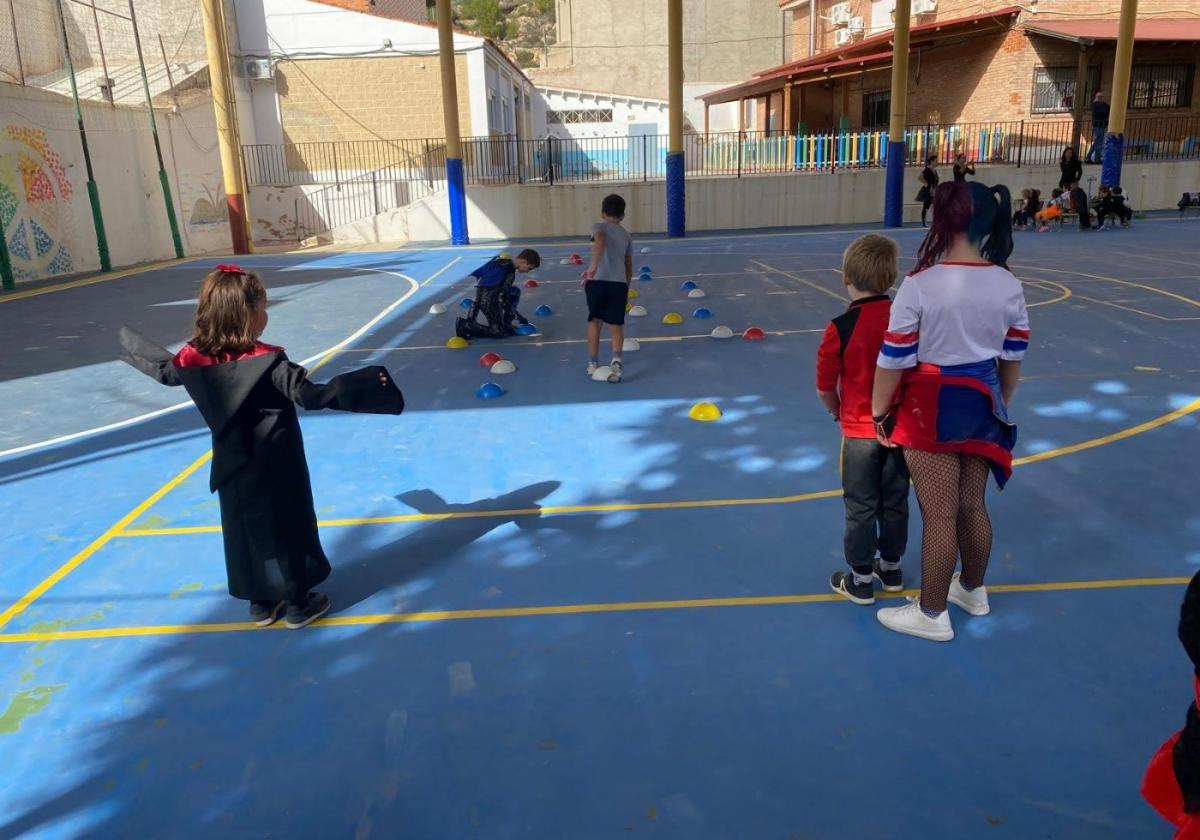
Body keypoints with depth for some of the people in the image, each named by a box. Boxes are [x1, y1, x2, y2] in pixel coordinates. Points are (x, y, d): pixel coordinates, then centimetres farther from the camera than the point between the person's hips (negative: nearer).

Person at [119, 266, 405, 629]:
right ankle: (298, 603, 23)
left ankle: (260, 603, 31)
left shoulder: (194, 358, -6)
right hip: (275, 468, -5)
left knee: (243, 532, 17)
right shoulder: (268, 362, -24)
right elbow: (310, 394, -30)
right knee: (288, 530, 10)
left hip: (233, 468, 5)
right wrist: (369, 384, -27)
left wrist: (130, 344, 35)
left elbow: (164, 369, 14)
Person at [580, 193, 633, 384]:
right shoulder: (626, 235, 21)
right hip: (619, 282, 2)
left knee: (595, 321, 14)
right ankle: (616, 359, -16)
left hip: (598, 280, -2)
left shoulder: (599, 226, 8)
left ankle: (593, 364, 21)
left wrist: (593, 266, -28)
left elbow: (600, 240, -17)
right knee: (616, 324, 7)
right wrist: (626, 288, 34)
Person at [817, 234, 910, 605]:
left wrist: (839, 412, 7)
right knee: (895, 501, 19)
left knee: (861, 508, 10)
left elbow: (825, 389, -13)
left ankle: (861, 581, 22)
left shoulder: (840, 328, -20)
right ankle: (891, 568, 36)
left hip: (860, 432, -4)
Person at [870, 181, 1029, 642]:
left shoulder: (920, 285, -19)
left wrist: (878, 412, -2)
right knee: (972, 506, 22)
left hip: (930, 410, -5)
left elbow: (893, 361, -15)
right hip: (981, 405, 6)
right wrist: (998, 407, 23)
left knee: (939, 516, 5)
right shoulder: (1010, 286, -2)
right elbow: (1013, 359, 8)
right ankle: (972, 589, 43)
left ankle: (932, 614, 22)